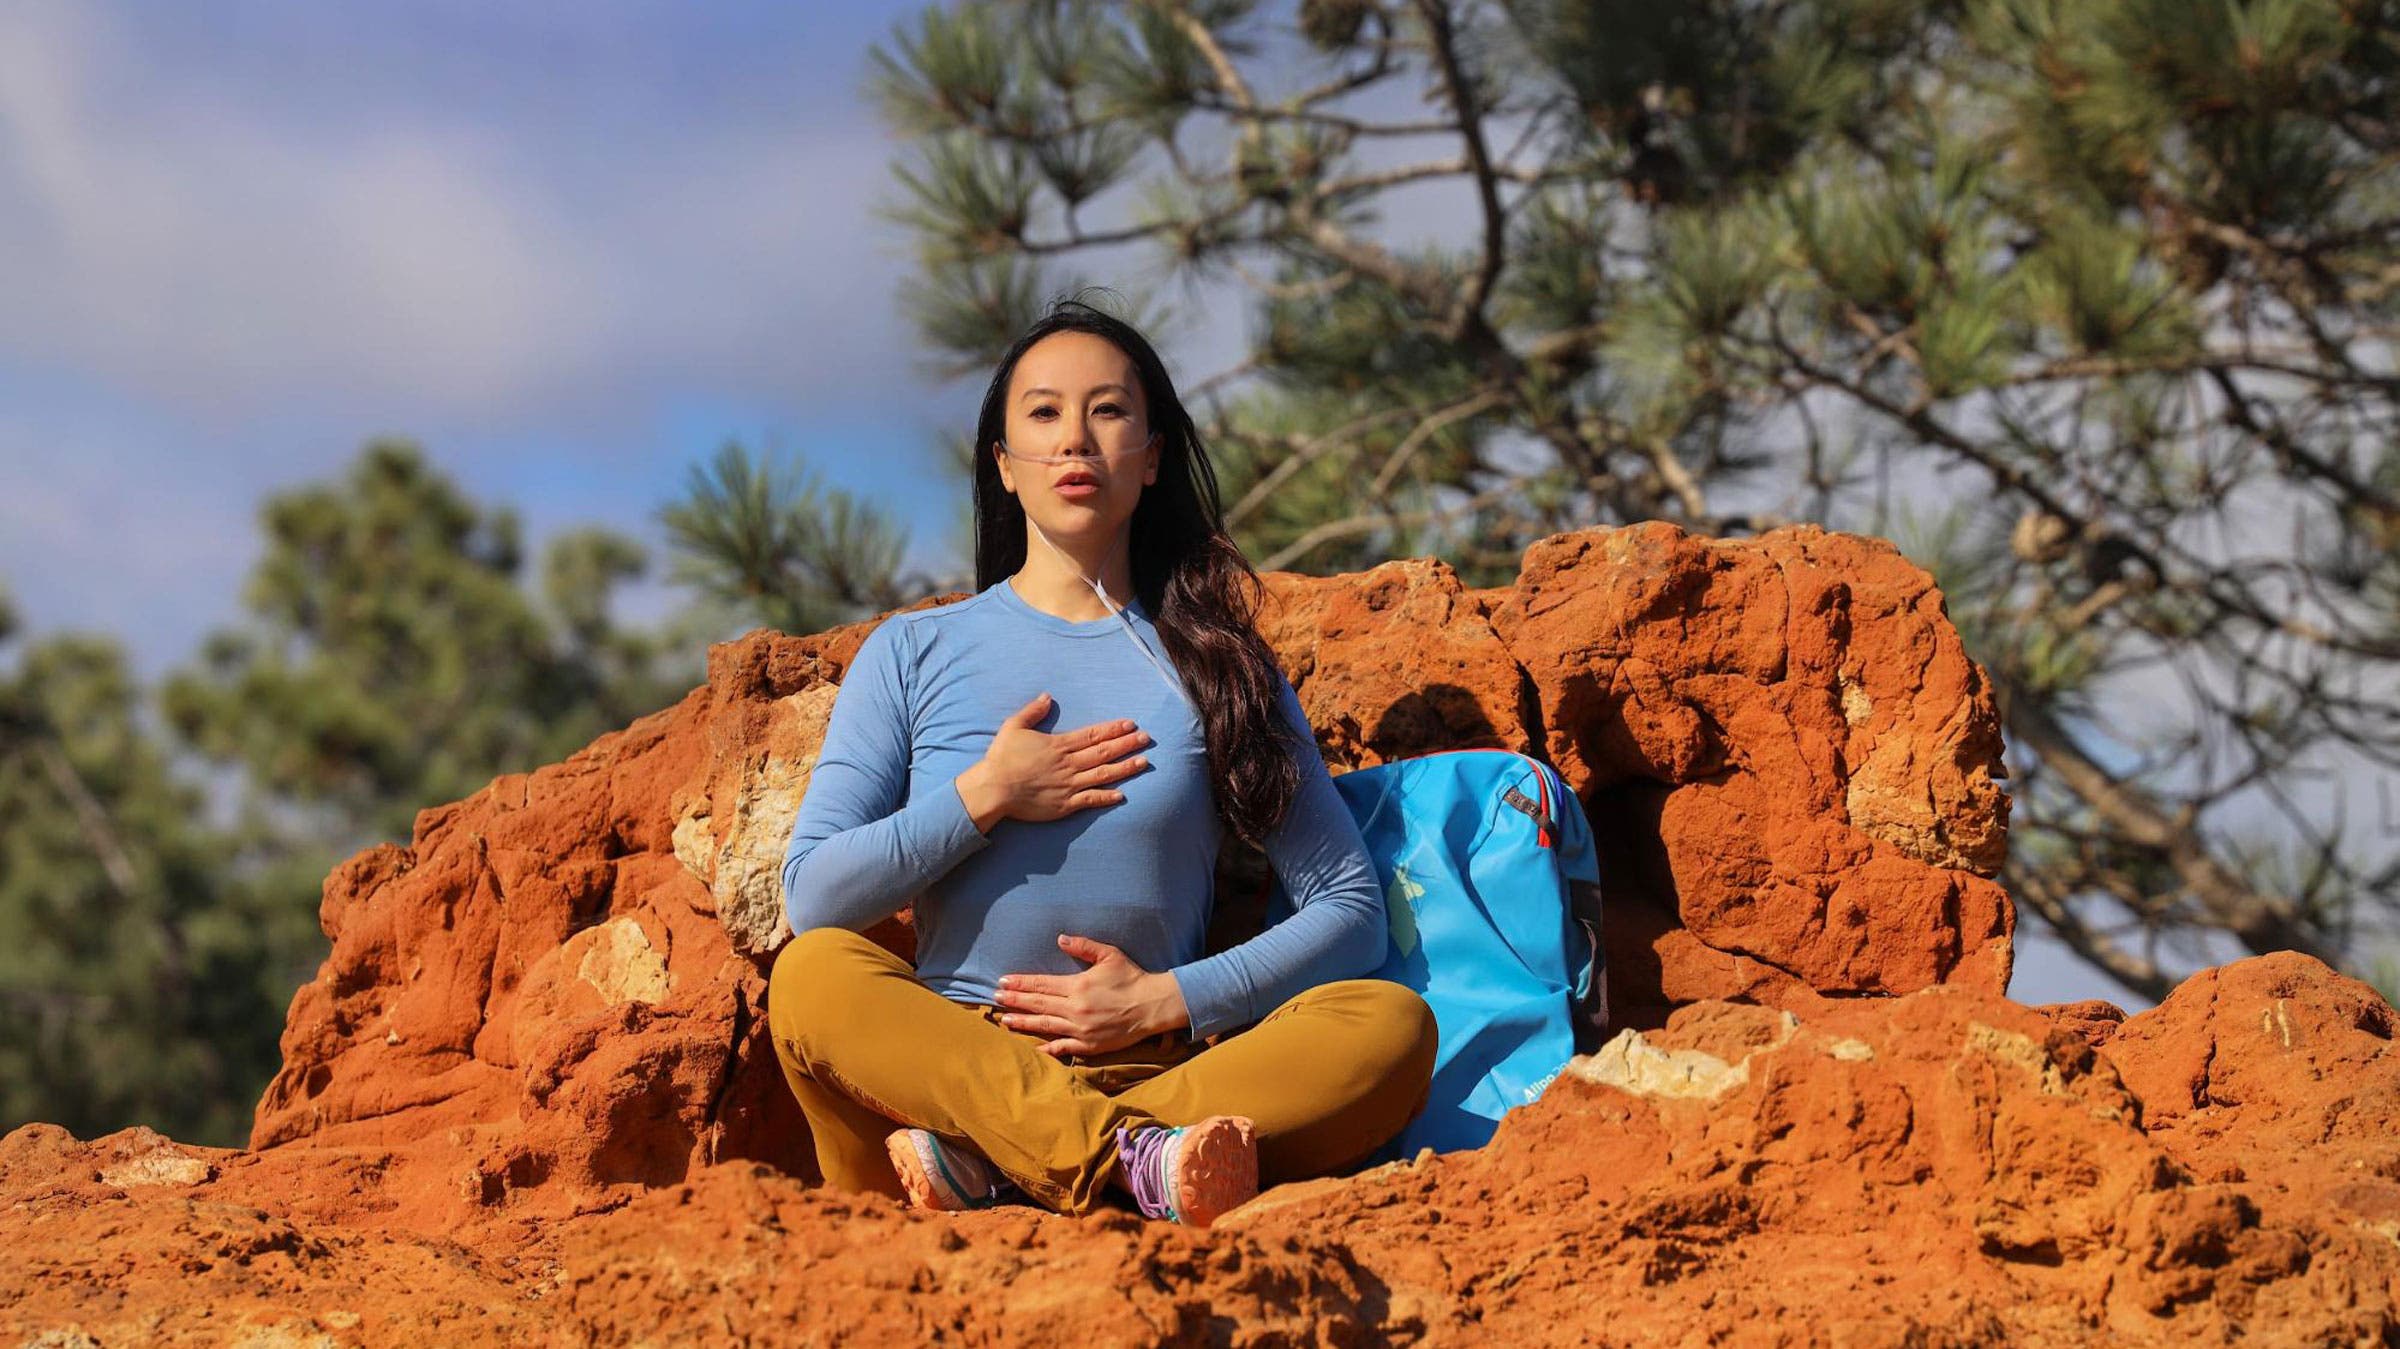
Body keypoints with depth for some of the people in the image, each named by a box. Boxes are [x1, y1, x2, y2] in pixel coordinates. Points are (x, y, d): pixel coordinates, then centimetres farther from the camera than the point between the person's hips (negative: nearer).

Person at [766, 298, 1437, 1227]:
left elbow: (1350, 907, 8)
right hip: (945, 1062, -1)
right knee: (815, 975, -31)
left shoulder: (1218, 664, 14)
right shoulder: (914, 654, 13)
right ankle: (1137, 1159, -47)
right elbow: (813, 896, 3)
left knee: (1390, 1022, -26)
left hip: (1155, 1072, 1)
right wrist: (984, 796, -6)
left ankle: (983, 1165, -39)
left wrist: (1165, 1002, -5)